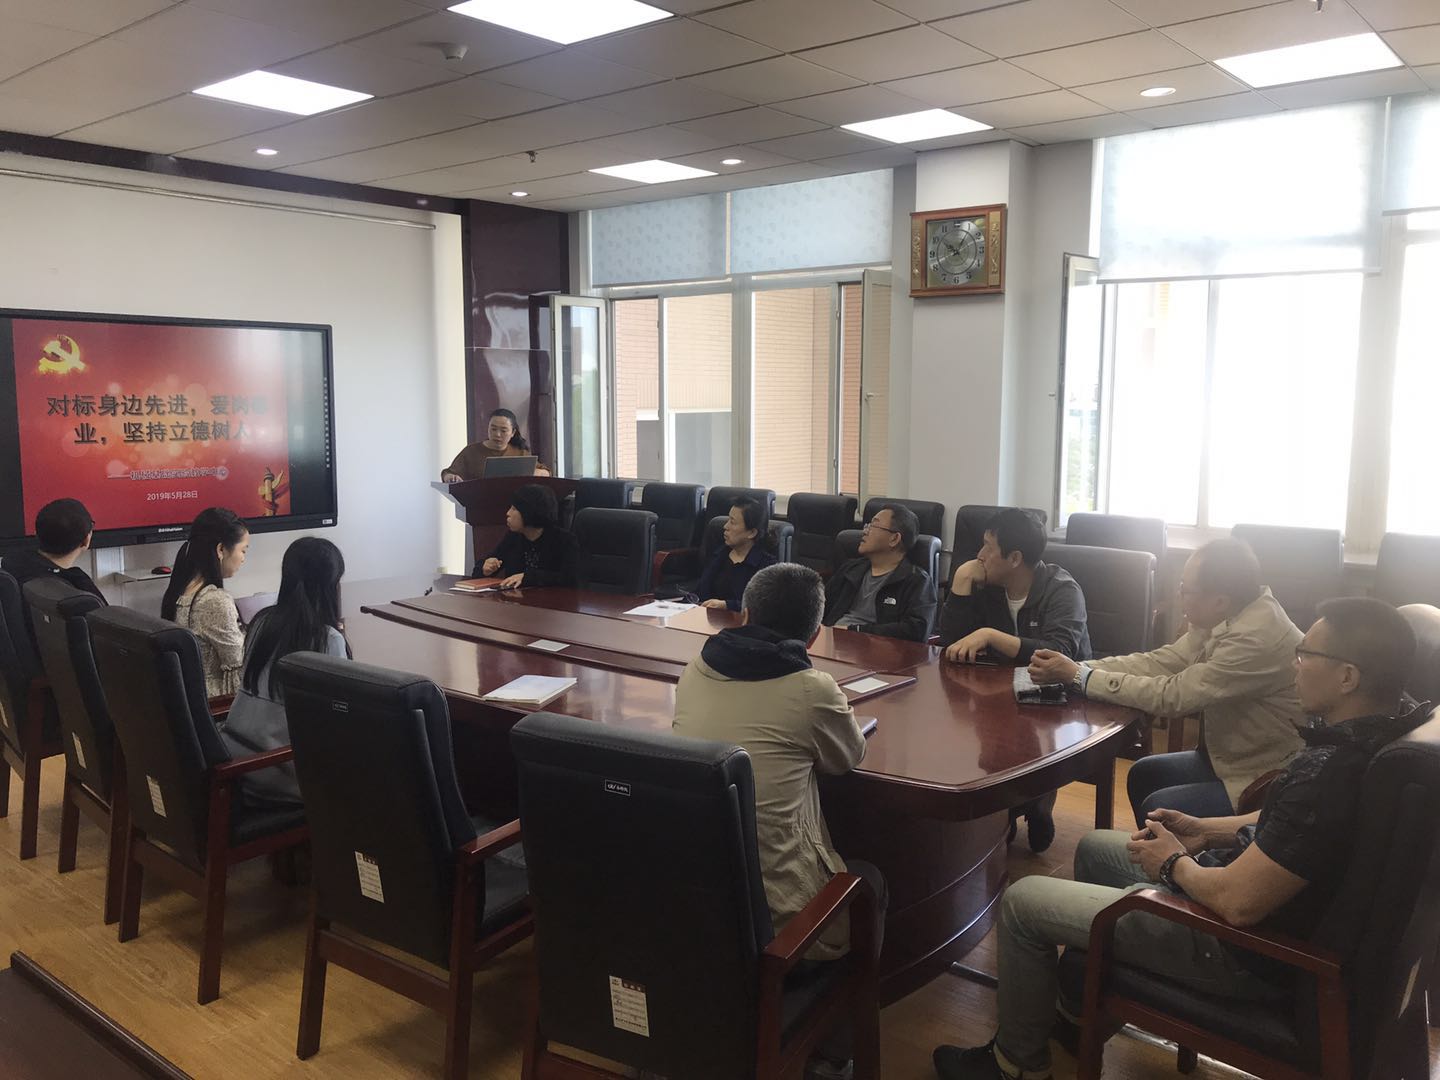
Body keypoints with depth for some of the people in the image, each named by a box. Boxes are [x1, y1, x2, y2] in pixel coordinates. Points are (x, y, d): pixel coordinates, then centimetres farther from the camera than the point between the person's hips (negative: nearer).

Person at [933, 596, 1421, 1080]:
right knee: (1095, 848, 27)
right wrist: (1205, 831, 3)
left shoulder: (1327, 773, -35)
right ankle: (1079, 1007, 40)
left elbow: (1238, 902, -32)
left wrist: (1175, 864, -12)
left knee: (1021, 901, -2)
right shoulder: (1373, 732, -4)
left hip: (1248, 954, -10)